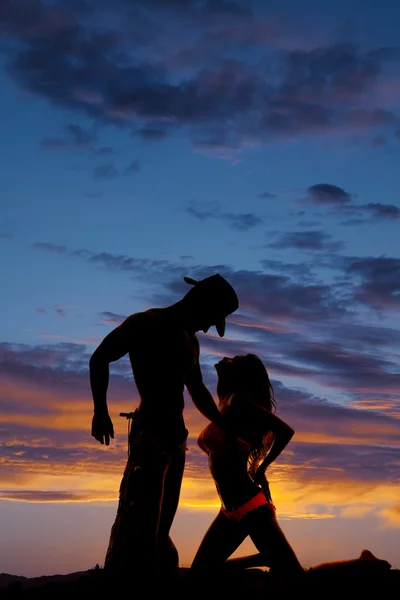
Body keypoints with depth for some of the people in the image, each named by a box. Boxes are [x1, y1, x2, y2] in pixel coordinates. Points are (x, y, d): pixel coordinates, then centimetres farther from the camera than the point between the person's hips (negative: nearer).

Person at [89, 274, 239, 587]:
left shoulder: (191, 342, 20)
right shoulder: (146, 323, -2)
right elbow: (99, 359, -4)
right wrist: (100, 410, -12)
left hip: (176, 437, 8)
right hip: (150, 432, -8)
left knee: (159, 528, 7)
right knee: (138, 522, -15)